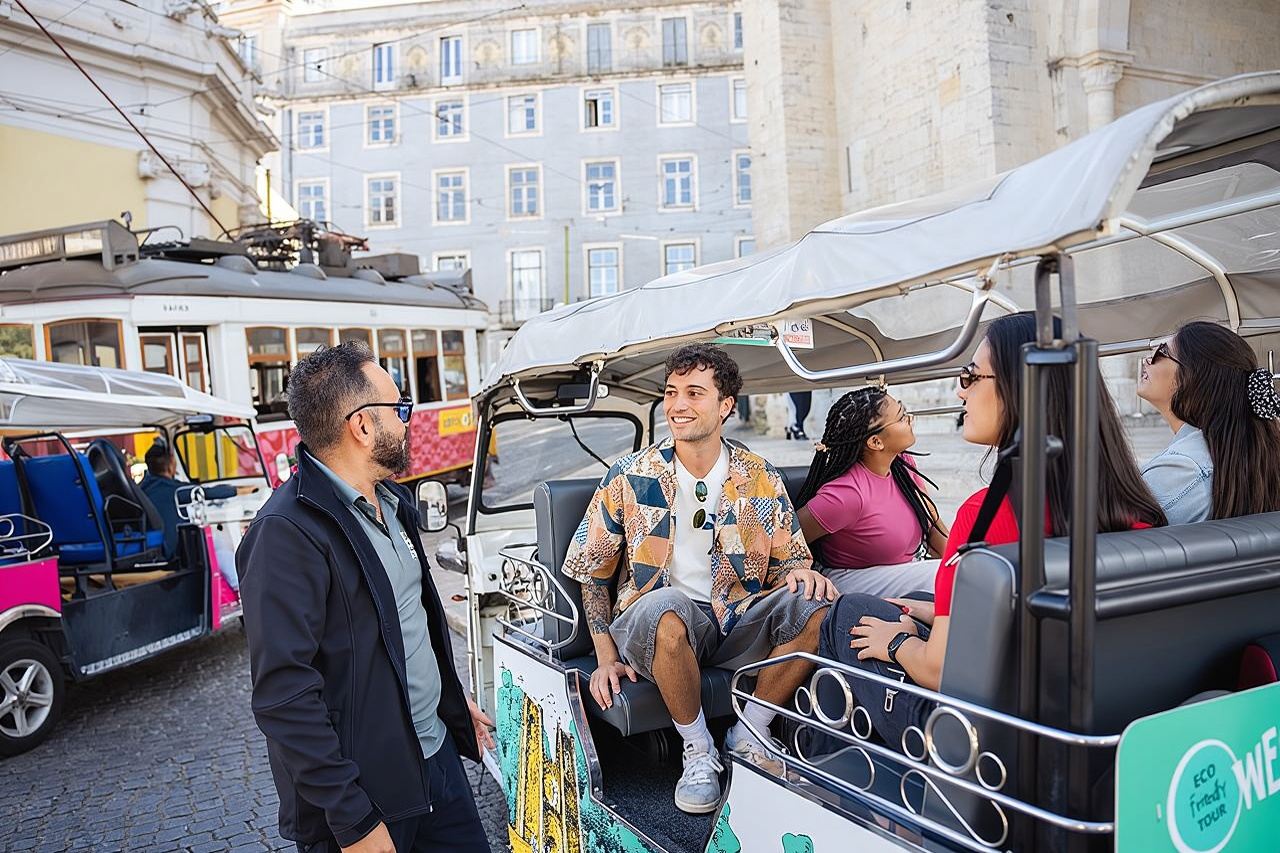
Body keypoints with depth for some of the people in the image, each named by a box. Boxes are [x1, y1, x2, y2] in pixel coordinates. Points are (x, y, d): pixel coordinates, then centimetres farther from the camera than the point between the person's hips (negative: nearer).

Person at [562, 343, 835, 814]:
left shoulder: (760, 480, 4)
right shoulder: (629, 478, -2)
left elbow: (786, 563, 11)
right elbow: (591, 570, 4)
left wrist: (800, 572, -15)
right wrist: (607, 657, -2)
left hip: (737, 625, 3)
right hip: (654, 627, -2)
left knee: (815, 603, -24)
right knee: (664, 604, -37)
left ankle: (748, 736, -3)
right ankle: (697, 749, -11)